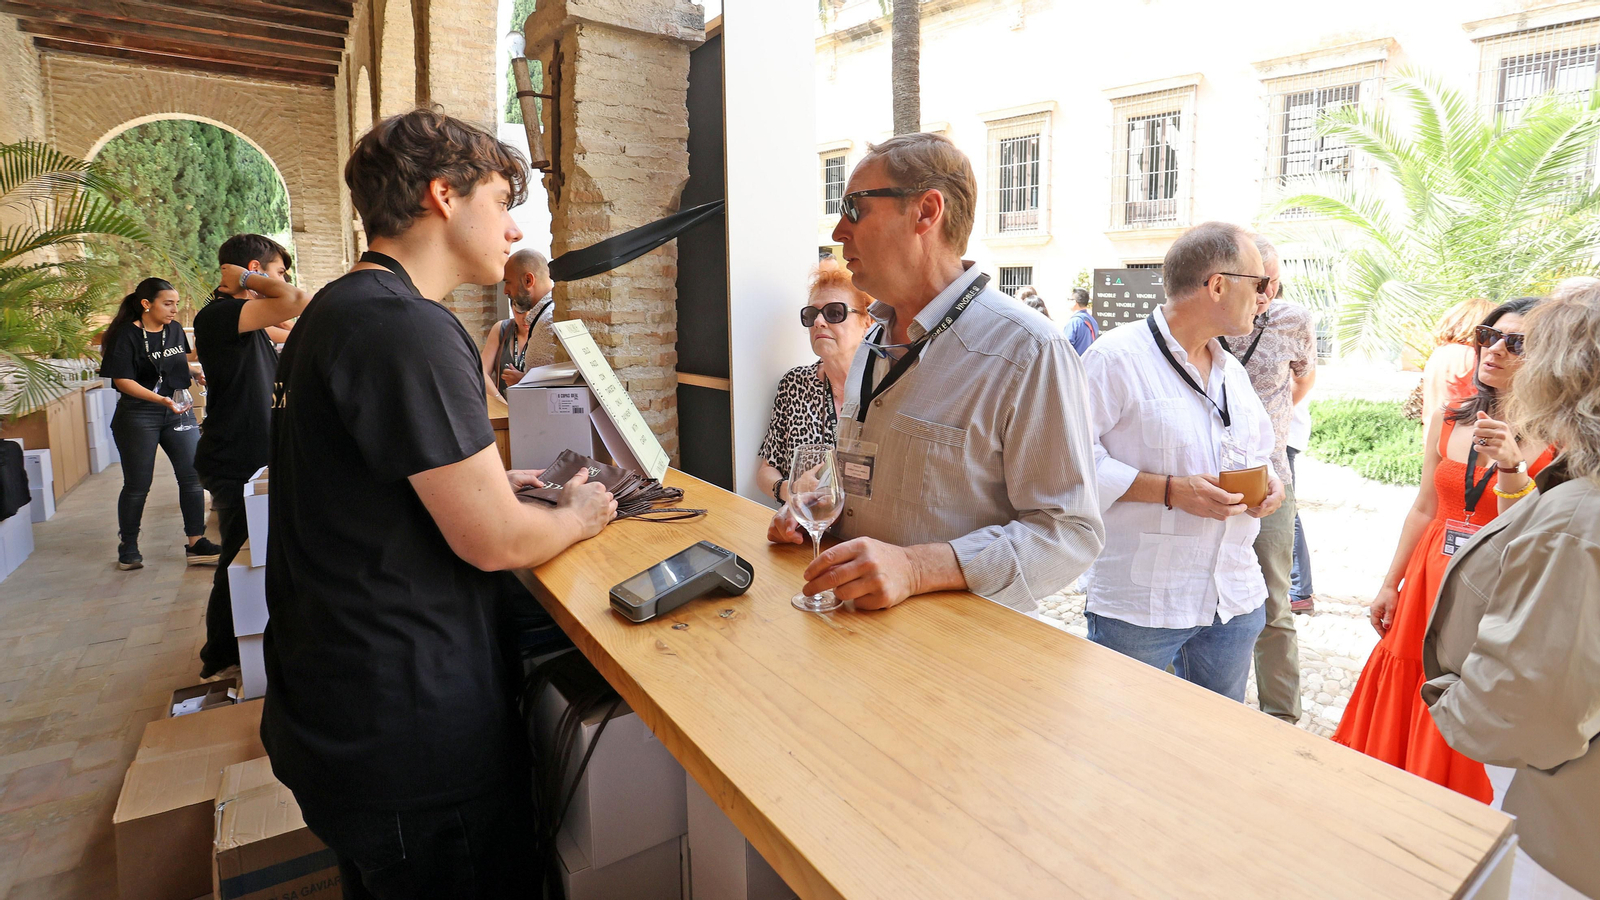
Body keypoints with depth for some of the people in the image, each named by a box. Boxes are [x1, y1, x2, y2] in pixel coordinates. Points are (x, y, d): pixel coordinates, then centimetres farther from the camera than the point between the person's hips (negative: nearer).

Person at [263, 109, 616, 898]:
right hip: (408, 729, -10)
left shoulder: (331, 313, 10)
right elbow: (496, 542, -23)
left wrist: (488, 483, 12)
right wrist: (579, 514, -4)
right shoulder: (408, 329, -23)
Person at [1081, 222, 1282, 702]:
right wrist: (1171, 491, -23)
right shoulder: (1118, 356, -13)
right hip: (1139, 607, -7)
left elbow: (1260, 452, 26)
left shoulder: (1233, 371, 15)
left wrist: (1271, 481, 3)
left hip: (1235, 602, 8)